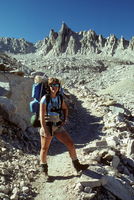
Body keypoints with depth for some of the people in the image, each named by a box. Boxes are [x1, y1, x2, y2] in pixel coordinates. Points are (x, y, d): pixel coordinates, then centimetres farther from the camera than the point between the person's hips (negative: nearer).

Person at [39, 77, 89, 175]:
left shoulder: (60, 98, 3)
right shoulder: (45, 98, -13)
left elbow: (65, 108, 22)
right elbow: (42, 115, -17)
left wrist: (65, 119, 8)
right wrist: (45, 130, -21)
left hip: (58, 126, 5)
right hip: (47, 126, -4)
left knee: (70, 143, 0)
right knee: (44, 148, 8)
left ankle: (77, 165, 15)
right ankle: (44, 169, 30)